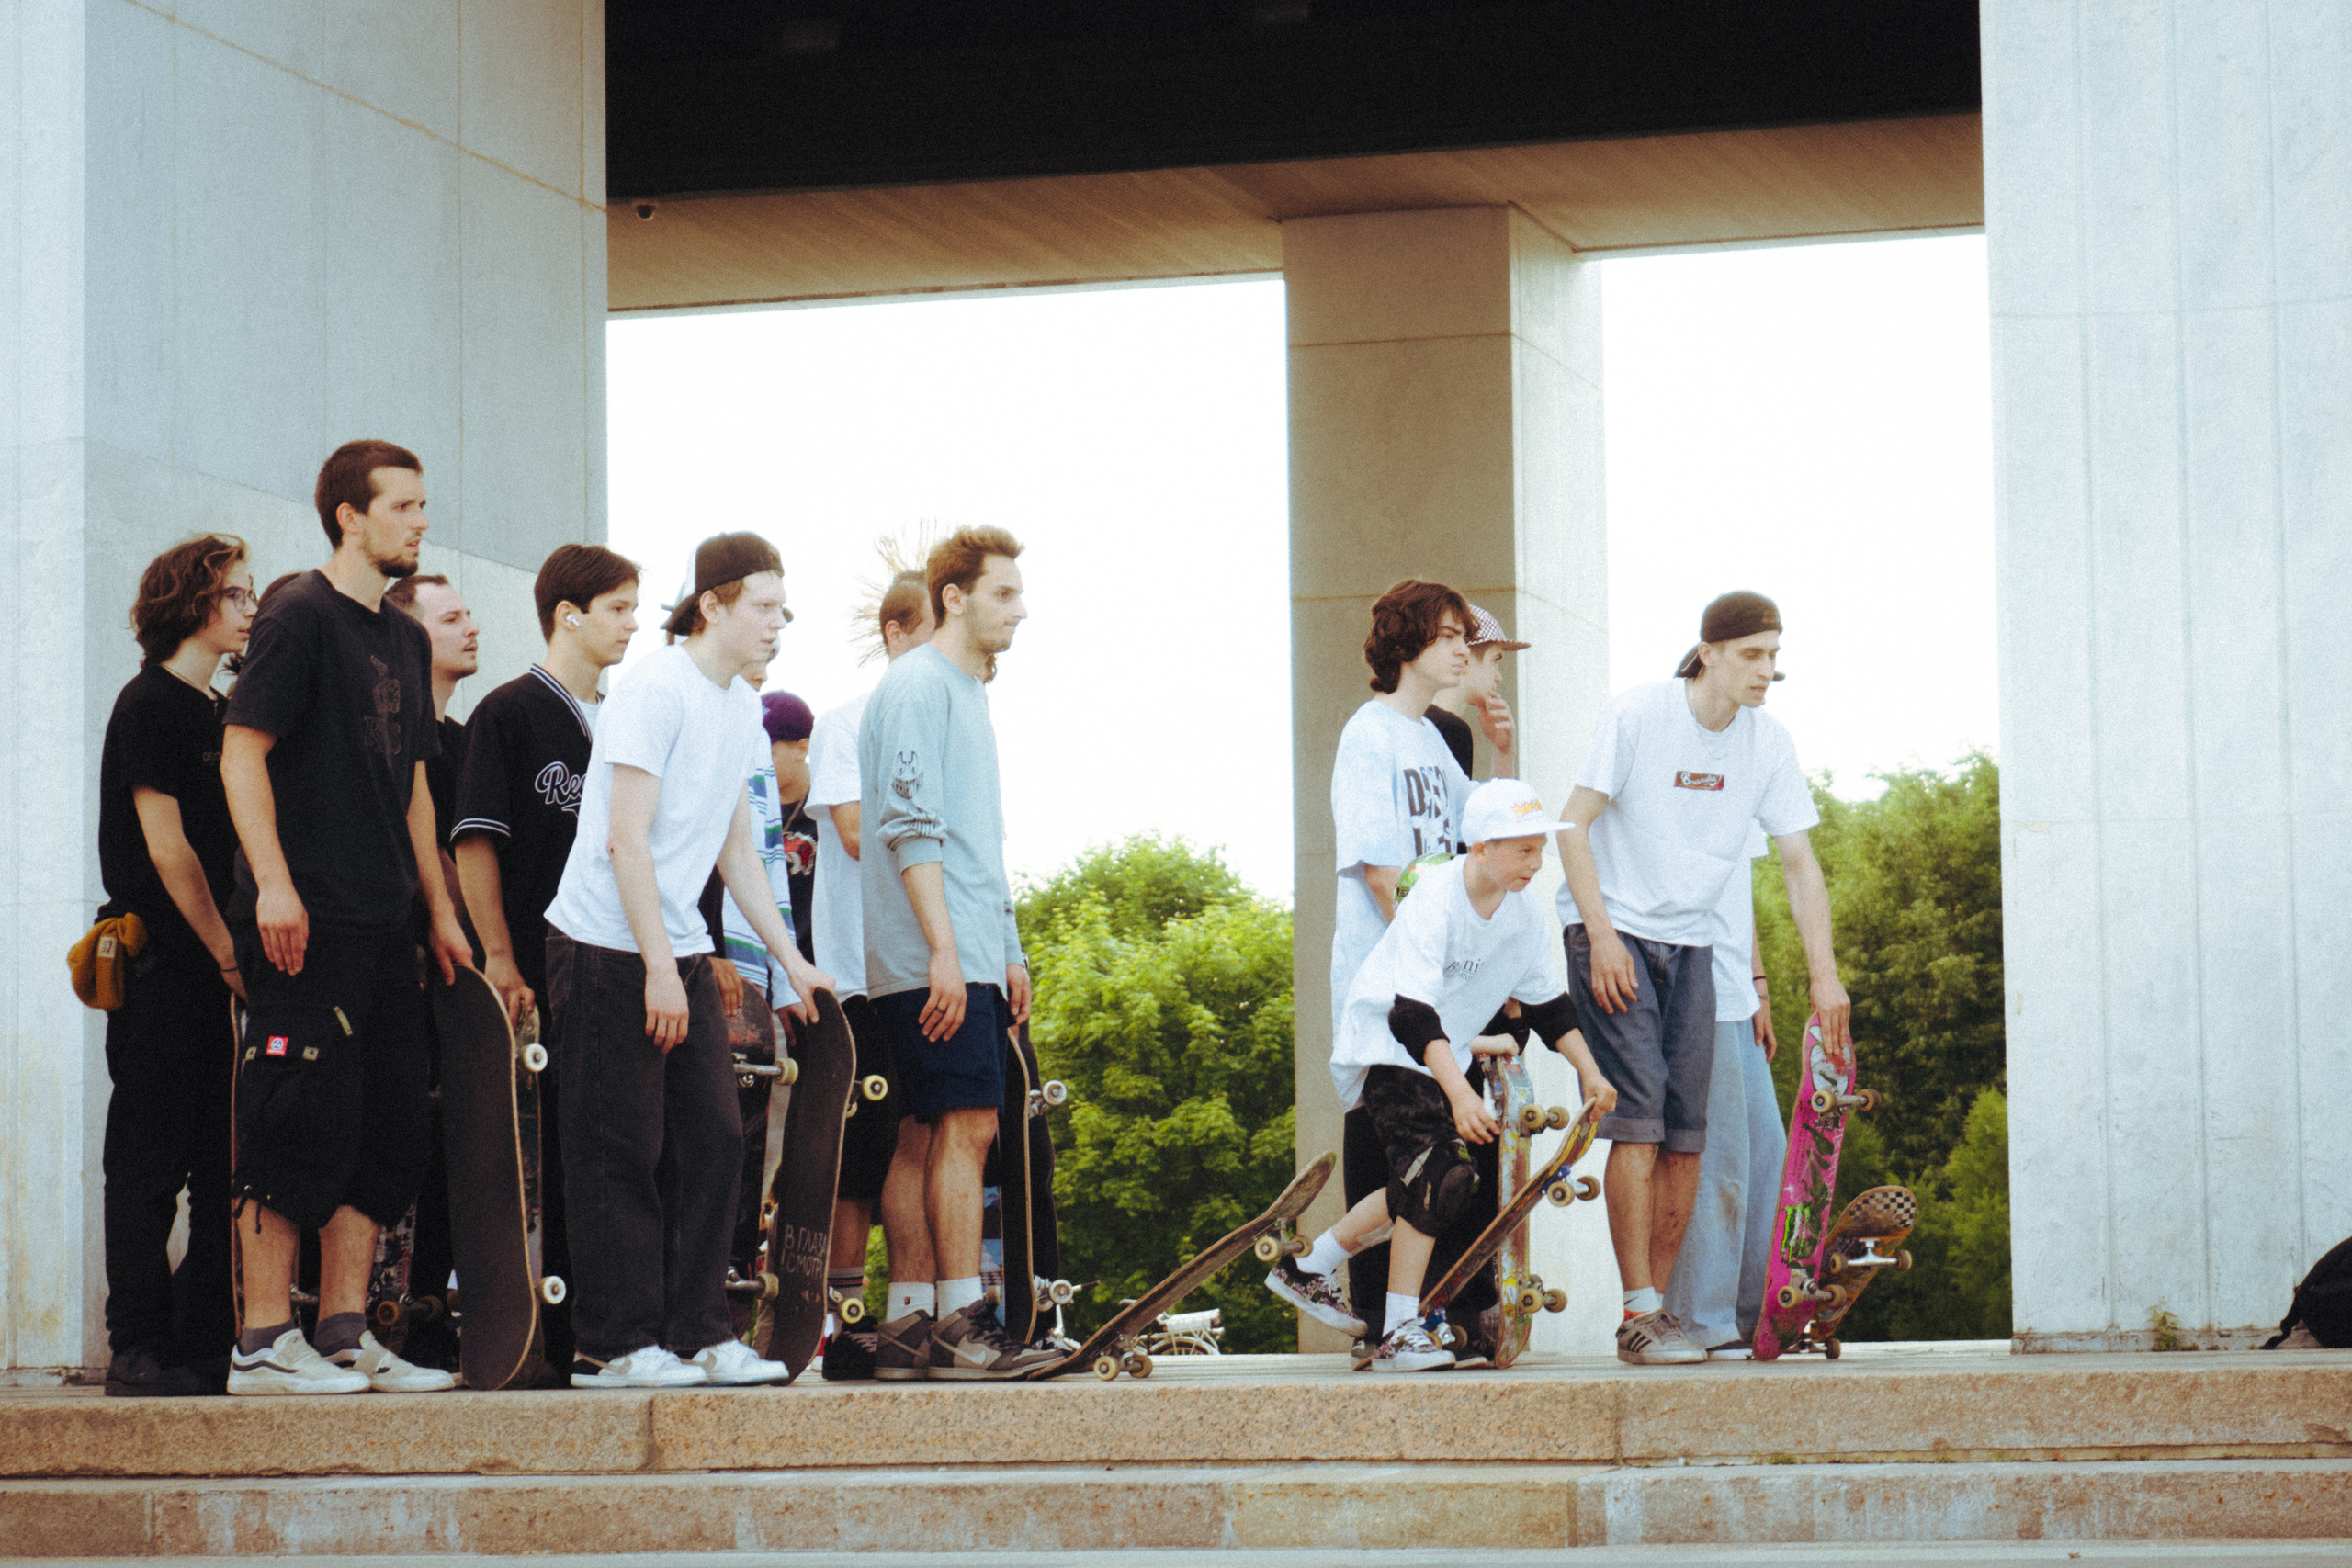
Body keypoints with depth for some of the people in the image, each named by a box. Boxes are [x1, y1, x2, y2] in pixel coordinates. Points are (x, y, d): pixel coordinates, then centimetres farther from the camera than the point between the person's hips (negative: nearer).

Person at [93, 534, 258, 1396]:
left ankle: (205, 1347, 8)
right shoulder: (150, 704, -6)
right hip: (161, 964, -8)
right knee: (152, 1163, -5)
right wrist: (228, 953, -11)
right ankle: (139, 1345, -2)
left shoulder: (227, 713, 18)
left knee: (223, 1165, 5)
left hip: (221, 971, 8)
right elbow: (166, 848, -12)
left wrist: (244, 952, 6)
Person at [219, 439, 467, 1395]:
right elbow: (242, 753, -12)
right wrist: (273, 885, -21)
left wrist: (439, 911, 19)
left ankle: (345, 1337, 10)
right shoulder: (300, 616, -6)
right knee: (301, 1127, -9)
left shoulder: (403, 638, 19)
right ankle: (264, 1344, -6)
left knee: (386, 1136, 7)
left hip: (384, 923, 9)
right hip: (307, 922, -9)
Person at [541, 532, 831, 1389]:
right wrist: (658, 969, -19)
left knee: (710, 1140, 5)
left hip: (682, 953, 8)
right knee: (622, 1152, -5)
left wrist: (790, 958, 18)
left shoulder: (740, 706, 13)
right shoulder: (655, 690, -13)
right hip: (608, 949, -8)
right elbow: (626, 840, -17)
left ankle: (699, 1333, 10)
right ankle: (617, 1344, 0)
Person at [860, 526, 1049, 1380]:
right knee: (966, 1125, -13)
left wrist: (1008, 952, 25)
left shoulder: (969, 692, 22)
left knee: (933, 1138, 7)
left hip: (969, 961, 10)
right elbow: (911, 828, -16)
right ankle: (963, 1324, -14)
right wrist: (945, 949, -22)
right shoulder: (916, 686, -8)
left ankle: (907, 1324, 8)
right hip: (934, 961, -10)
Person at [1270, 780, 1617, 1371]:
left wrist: (1589, 1071, 7)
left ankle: (1308, 1267, 22)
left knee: (1442, 1183, 6)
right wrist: (1459, 1093, -45)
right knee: (1432, 1170, -22)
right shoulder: (1434, 901, -27)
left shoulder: (1525, 916, -3)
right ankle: (1399, 1333, -18)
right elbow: (1413, 1012, -35)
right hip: (1385, 1049, -8)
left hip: (1448, 1052, 8)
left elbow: (1548, 1004, 13)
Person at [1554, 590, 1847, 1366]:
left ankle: (1659, 1301, 10)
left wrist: (1824, 975, -4)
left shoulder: (1769, 743, -1)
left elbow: (1799, 863, 3)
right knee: (1639, 1105, -16)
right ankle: (1639, 1317, -16)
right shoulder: (1636, 714, -13)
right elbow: (1575, 825, -10)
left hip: (1690, 941, 5)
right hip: (1614, 932, -5)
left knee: (1686, 1125, 1)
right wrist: (1602, 937, -16)